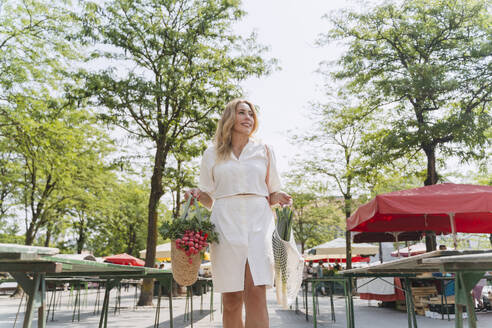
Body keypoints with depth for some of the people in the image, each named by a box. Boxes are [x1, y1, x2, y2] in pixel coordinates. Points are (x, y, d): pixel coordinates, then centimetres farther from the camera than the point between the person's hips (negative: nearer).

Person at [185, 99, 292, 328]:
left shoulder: (265, 152, 16)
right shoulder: (212, 154, 15)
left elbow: (273, 193, 20)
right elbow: (209, 198, 17)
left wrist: (278, 198, -2)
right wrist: (197, 195, -5)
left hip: (258, 223, 0)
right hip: (225, 223, 0)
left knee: (256, 294, -12)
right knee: (231, 300, 0)